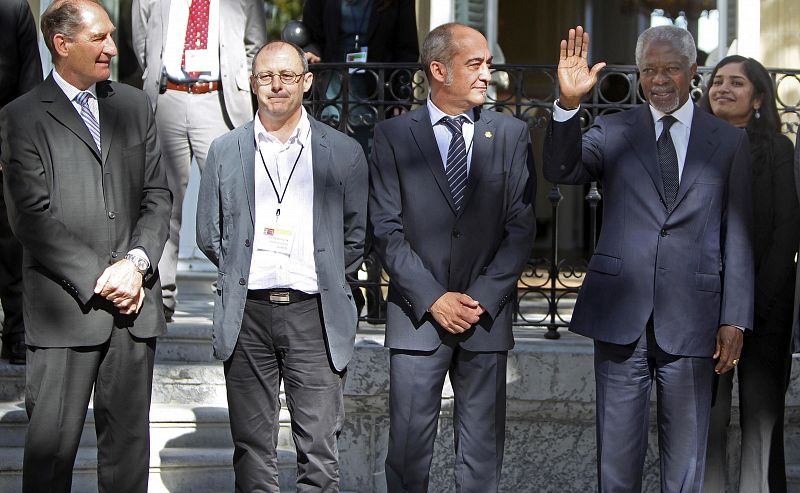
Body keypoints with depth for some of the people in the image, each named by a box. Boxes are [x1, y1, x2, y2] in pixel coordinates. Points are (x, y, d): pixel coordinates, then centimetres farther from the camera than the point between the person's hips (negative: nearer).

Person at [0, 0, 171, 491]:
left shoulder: (134, 105, 13)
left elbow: (157, 196, 11)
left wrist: (136, 262, -5)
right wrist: (98, 278, -12)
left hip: (134, 303, 4)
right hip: (64, 309, -4)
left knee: (129, 441, 10)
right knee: (51, 447, -3)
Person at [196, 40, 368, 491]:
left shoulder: (344, 153, 5)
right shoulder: (226, 151, 8)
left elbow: (356, 237, 10)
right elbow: (209, 234, 13)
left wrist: (325, 276, 5)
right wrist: (242, 273, 7)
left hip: (315, 315, -1)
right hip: (247, 314, 1)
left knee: (320, 454, -1)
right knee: (252, 450, 7)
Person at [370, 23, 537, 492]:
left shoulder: (512, 133, 6)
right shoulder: (394, 135, 2)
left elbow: (521, 227, 2)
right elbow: (387, 230, -2)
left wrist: (483, 299, -8)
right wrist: (434, 298, -10)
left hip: (487, 313, 1)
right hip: (417, 313, -1)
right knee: (408, 448, 1)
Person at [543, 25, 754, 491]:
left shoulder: (729, 141, 6)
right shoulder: (613, 131, 6)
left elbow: (738, 237, 4)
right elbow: (560, 170, -10)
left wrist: (736, 319, -1)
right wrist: (569, 103, -26)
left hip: (690, 320, 0)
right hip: (621, 315, 0)